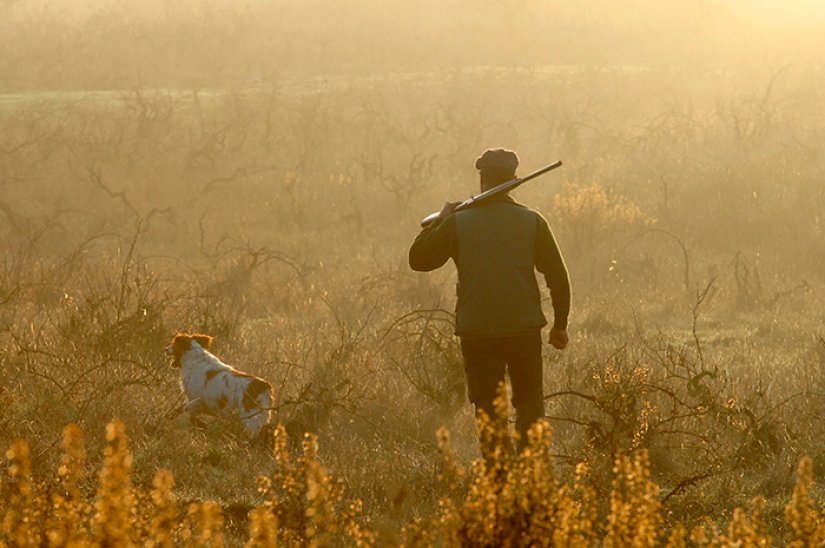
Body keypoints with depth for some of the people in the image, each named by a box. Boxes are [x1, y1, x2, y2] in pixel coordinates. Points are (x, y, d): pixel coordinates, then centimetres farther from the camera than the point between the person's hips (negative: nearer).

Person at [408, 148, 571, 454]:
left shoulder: (458, 223, -3)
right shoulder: (532, 222, -1)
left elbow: (418, 259, 5)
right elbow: (558, 277, 2)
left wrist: (439, 221, 17)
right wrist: (560, 324, 13)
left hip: (476, 333, 0)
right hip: (524, 329, 0)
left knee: (487, 409, 7)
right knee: (529, 405, 12)